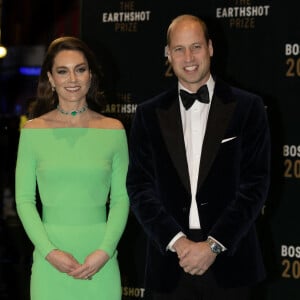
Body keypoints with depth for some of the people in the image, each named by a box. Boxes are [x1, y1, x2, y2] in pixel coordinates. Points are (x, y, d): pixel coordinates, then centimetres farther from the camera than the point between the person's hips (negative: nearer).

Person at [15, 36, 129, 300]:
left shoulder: (113, 130, 4)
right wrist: (49, 251, -9)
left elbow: (121, 199, 4)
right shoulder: (33, 131, 2)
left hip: (101, 261, 1)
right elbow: (24, 200, 2)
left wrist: (105, 251, -8)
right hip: (50, 261, 0)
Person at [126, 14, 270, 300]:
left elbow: (255, 183, -3)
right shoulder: (149, 114, 7)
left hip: (229, 262, -1)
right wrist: (176, 240, -11)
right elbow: (139, 186, 2)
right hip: (170, 262, 1)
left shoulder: (247, 107, 2)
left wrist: (214, 244, -11)